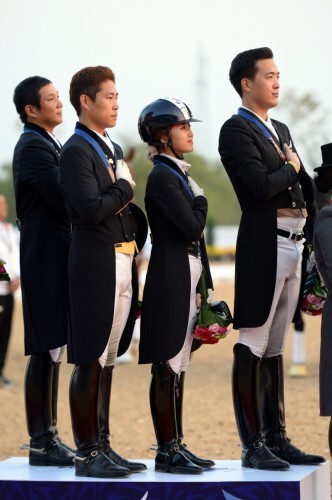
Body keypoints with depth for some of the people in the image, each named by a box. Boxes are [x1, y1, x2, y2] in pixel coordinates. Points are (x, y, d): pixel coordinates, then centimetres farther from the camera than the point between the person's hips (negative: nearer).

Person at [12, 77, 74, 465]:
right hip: (47, 257, -10)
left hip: (56, 258, 10)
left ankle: (48, 437, 18)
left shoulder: (45, 145, 18)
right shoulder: (34, 147, -13)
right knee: (44, 351, -7)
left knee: (52, 350, 12)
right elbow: (65, 202, -21)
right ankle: (41, 443, -4)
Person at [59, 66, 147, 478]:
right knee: (89, 362, -4)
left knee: (107, 359, 13)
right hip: (96, 262, -9)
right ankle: (86, 454, 0)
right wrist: (125, 186, -7)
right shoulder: (76, 151, -11)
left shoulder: (112, 149, 17)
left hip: (123, 262, 9)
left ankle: (102, 446, 20)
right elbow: (92, 209, -21)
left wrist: (139, 229, 7)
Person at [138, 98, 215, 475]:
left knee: (177, 365, 11)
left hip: (187, 279, 10)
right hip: (171, 280, -10)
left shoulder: (177, 174, 17)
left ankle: (175, 446, 16)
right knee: (167, 366, -6)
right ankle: (167, 452, -3)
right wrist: (201, 202, 0)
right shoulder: (162, 177, -13)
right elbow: (192, 227, -20)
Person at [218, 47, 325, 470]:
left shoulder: (280, 131, 20)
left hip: (293, 247, 8)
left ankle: (276, 438, 17)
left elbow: (306, 185, 22)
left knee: (274, 348, 13)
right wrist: (290, 168, -2)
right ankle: (253, 446, -4)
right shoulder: (236, 130, -7)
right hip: (263, 247, -8)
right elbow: (262, 186, -18)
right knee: (252, 348, -5)